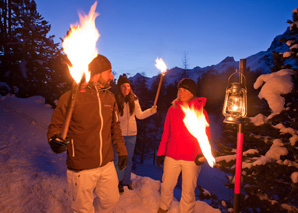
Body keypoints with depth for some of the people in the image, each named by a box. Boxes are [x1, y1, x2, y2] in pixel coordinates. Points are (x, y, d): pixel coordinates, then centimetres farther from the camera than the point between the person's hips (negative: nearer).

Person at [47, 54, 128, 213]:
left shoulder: (110, 97, 5)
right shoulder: (70, 97, -13)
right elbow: (56, 125, -4)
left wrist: (122, 151, 13)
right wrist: (55, 139, -25)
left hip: (107, 165, 5)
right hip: (82, 169, -5)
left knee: (111, 200, 19)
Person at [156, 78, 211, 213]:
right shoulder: (172, 109, 4)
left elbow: (205, 135, -3)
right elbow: (166, 132, 10)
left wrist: (201, 153, -19)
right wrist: (161, 152, 9)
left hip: (191, 159, -3)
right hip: (171, 156, 3)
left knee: (188, 190, 9)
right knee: (166, 185, 15)